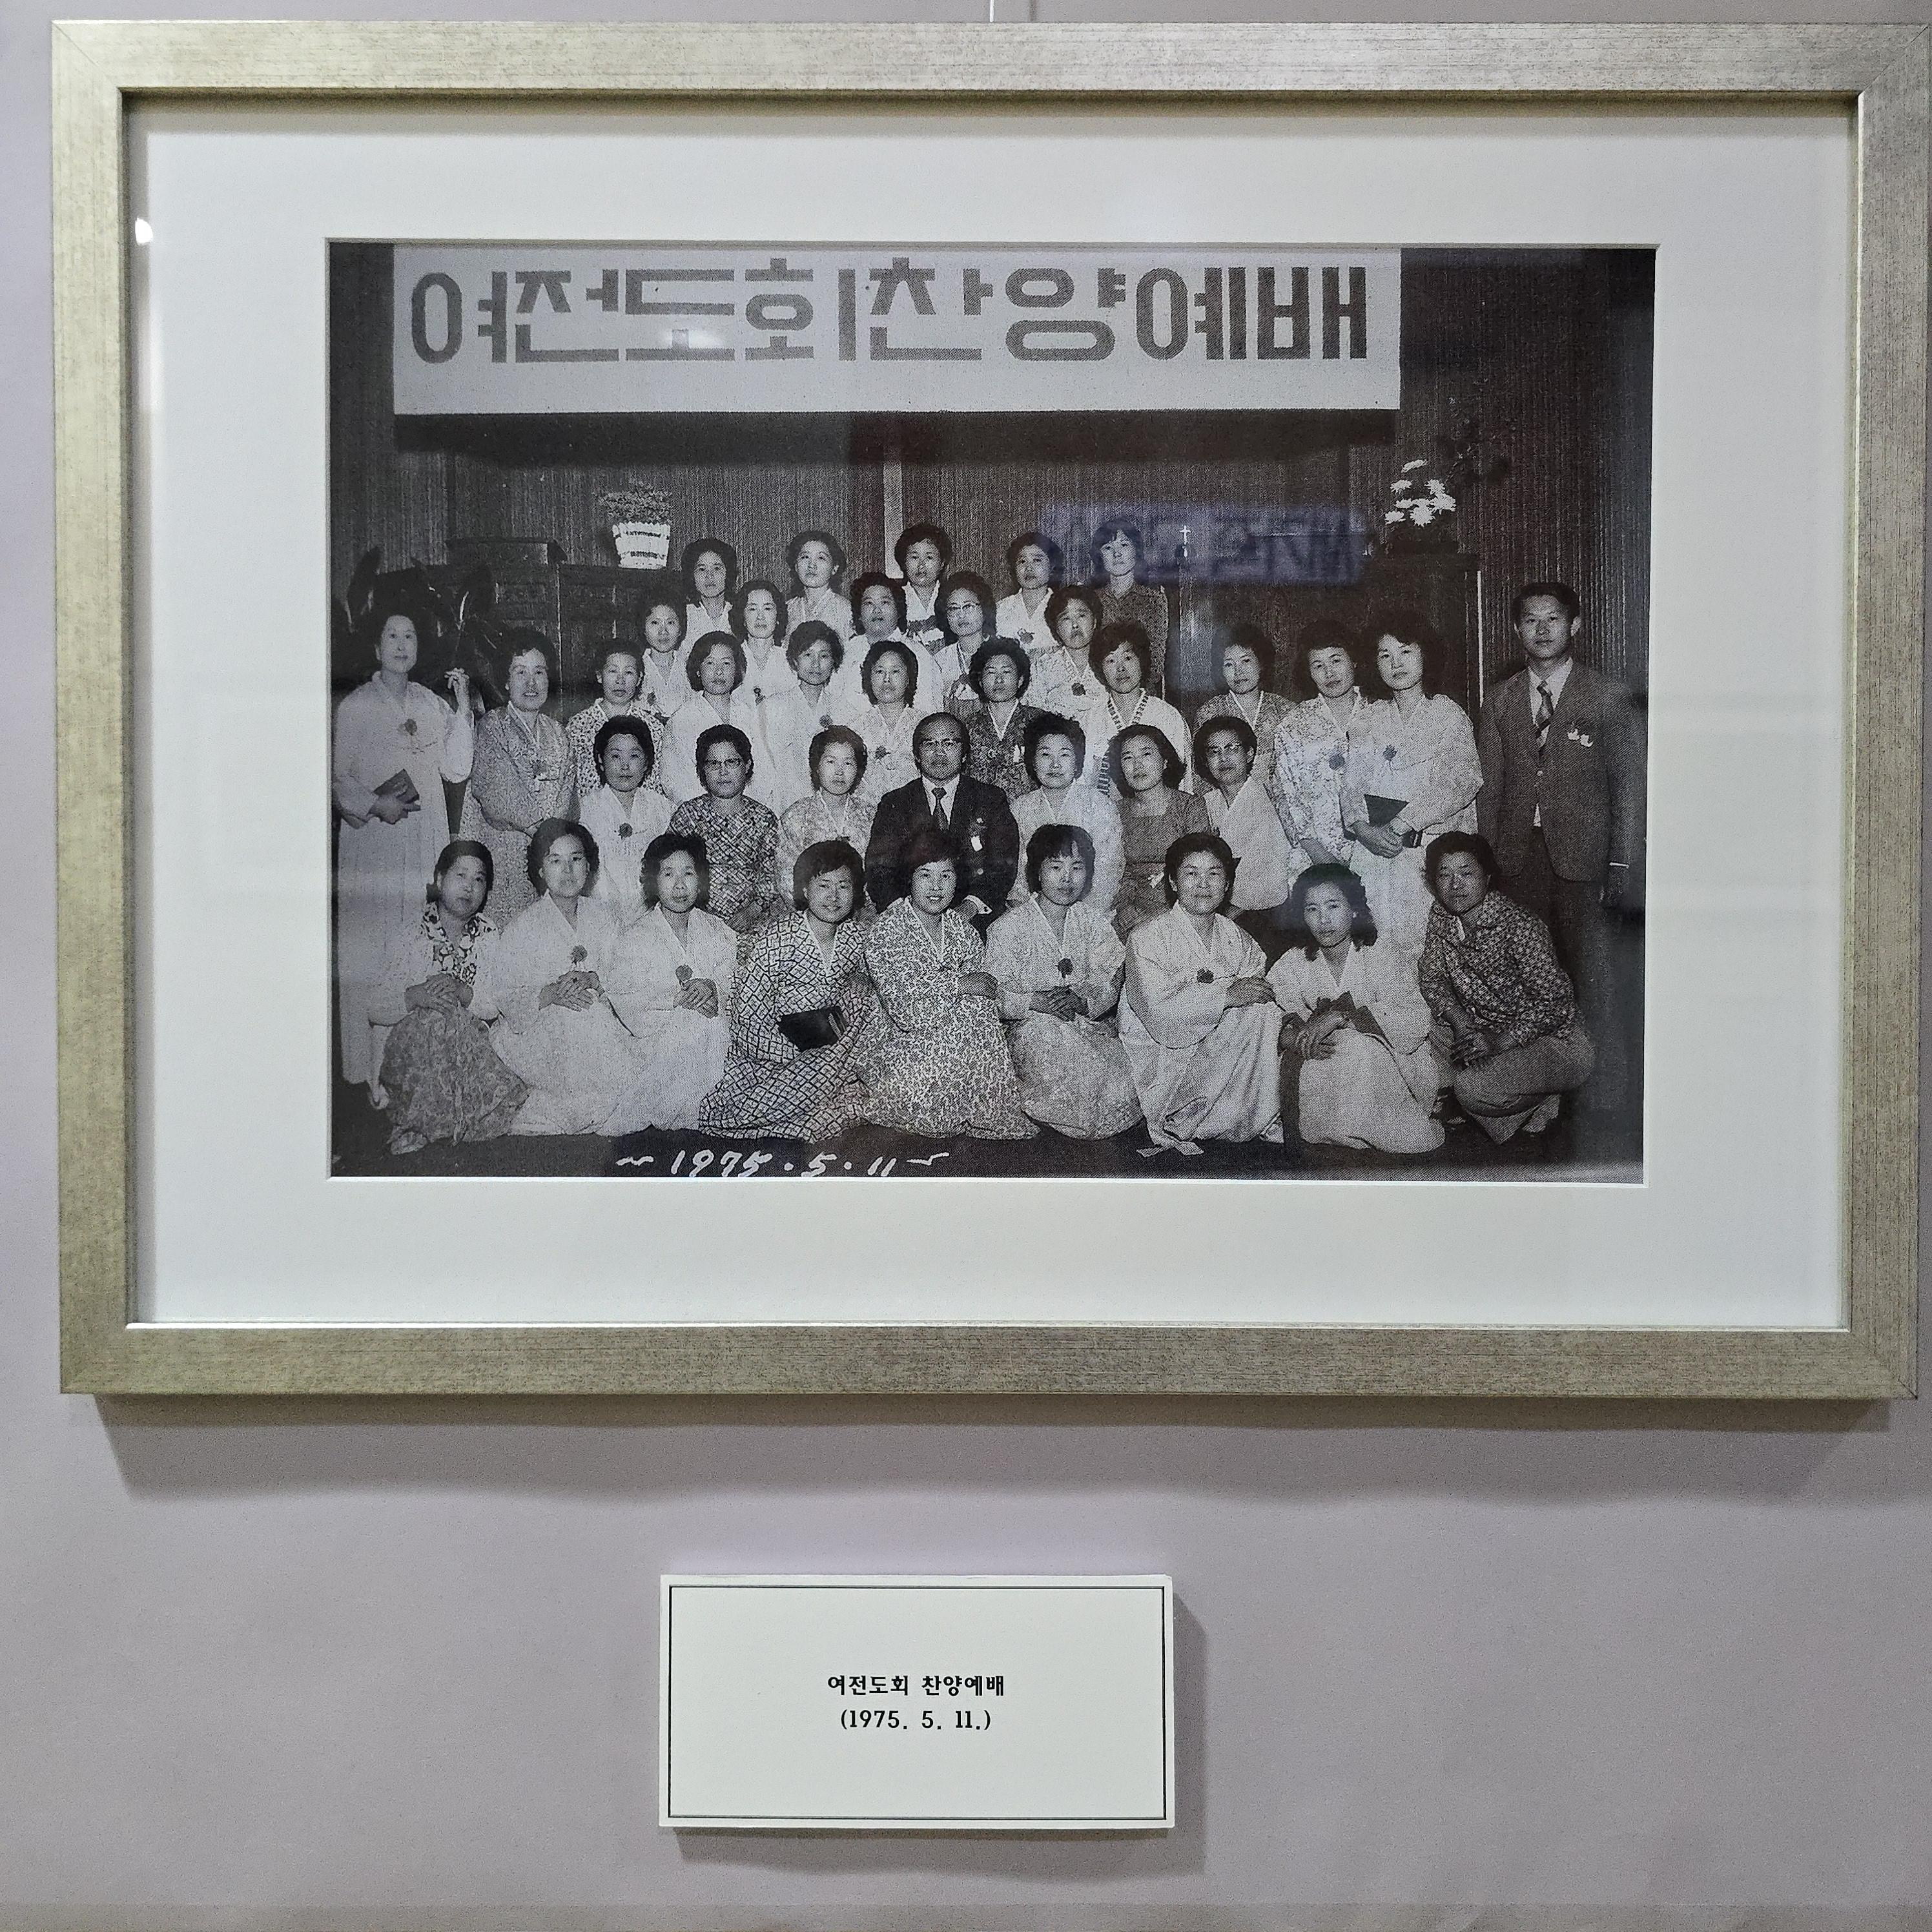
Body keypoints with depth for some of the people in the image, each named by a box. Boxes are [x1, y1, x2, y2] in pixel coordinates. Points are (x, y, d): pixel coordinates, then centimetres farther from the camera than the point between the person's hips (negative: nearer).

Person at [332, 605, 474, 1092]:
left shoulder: (432, 705, 11)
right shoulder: (355, 706, 1)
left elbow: (456, 769, 4)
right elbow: (338, 777, 1)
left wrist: (462, 710, -2)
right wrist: (374, 804, -15)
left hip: (427, 838, 3)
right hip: (371, 838, -3)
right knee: (370, 947, -4)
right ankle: (370, 1064, 1)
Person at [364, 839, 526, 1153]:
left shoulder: (492, 938, 10)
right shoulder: (405, 939, 5)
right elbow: (375, 1009, -2)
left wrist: (464, 993, -21)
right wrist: (414, 997, -22)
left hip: (474, 1049, 2)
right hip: (407, 1053, -2)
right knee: (437, 1018, -31)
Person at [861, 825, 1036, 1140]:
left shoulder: (964, 931, 10)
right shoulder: (884, 931, -7)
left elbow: (986, 1002, 4)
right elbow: (901, 1002, -19)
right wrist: (959, 984, -18)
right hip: (907, 1046, -4)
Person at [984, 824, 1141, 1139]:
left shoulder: (1095, 921, 8)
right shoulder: (1008, 927, -5)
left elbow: (1108, 986, 3)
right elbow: (994, 997, -8)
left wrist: (1081, 1001, -19)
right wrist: (1037, 1002, -25)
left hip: (1087, 1022, 3)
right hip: (1029, 1029, -3)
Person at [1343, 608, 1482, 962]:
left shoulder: (1449, 714, 1)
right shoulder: (1370, 719, 13)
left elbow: (1462, 781, -11)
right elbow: (1352, 784, 7)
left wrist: (1402, 823, -16)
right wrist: (1364, 828, -13)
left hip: (1429, 853, -3)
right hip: (1373, 852, 3)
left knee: (1421, 951, -7)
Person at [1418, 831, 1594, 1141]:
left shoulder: (1518, 927, -26)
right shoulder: (1440, 915, -4)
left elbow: (1558, 1002, -26)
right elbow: (1431, 976, 2)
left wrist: (1498, 1042, -33)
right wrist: (1458, 1021, -18)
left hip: (1554, 1042, -8)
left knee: (1473, 1087, -29)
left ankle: (1541, 1100, 2)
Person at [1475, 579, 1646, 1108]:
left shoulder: (1609, 697, 3)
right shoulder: (1500, 702, 14)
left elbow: (1629, 784, 0)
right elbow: (1487, 787, 13)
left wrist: (1622, 865, -7)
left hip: (1582, 857, -3)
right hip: (1518, 856, 3)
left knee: (1591, 978, -5)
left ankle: (1603, 1095, 2)